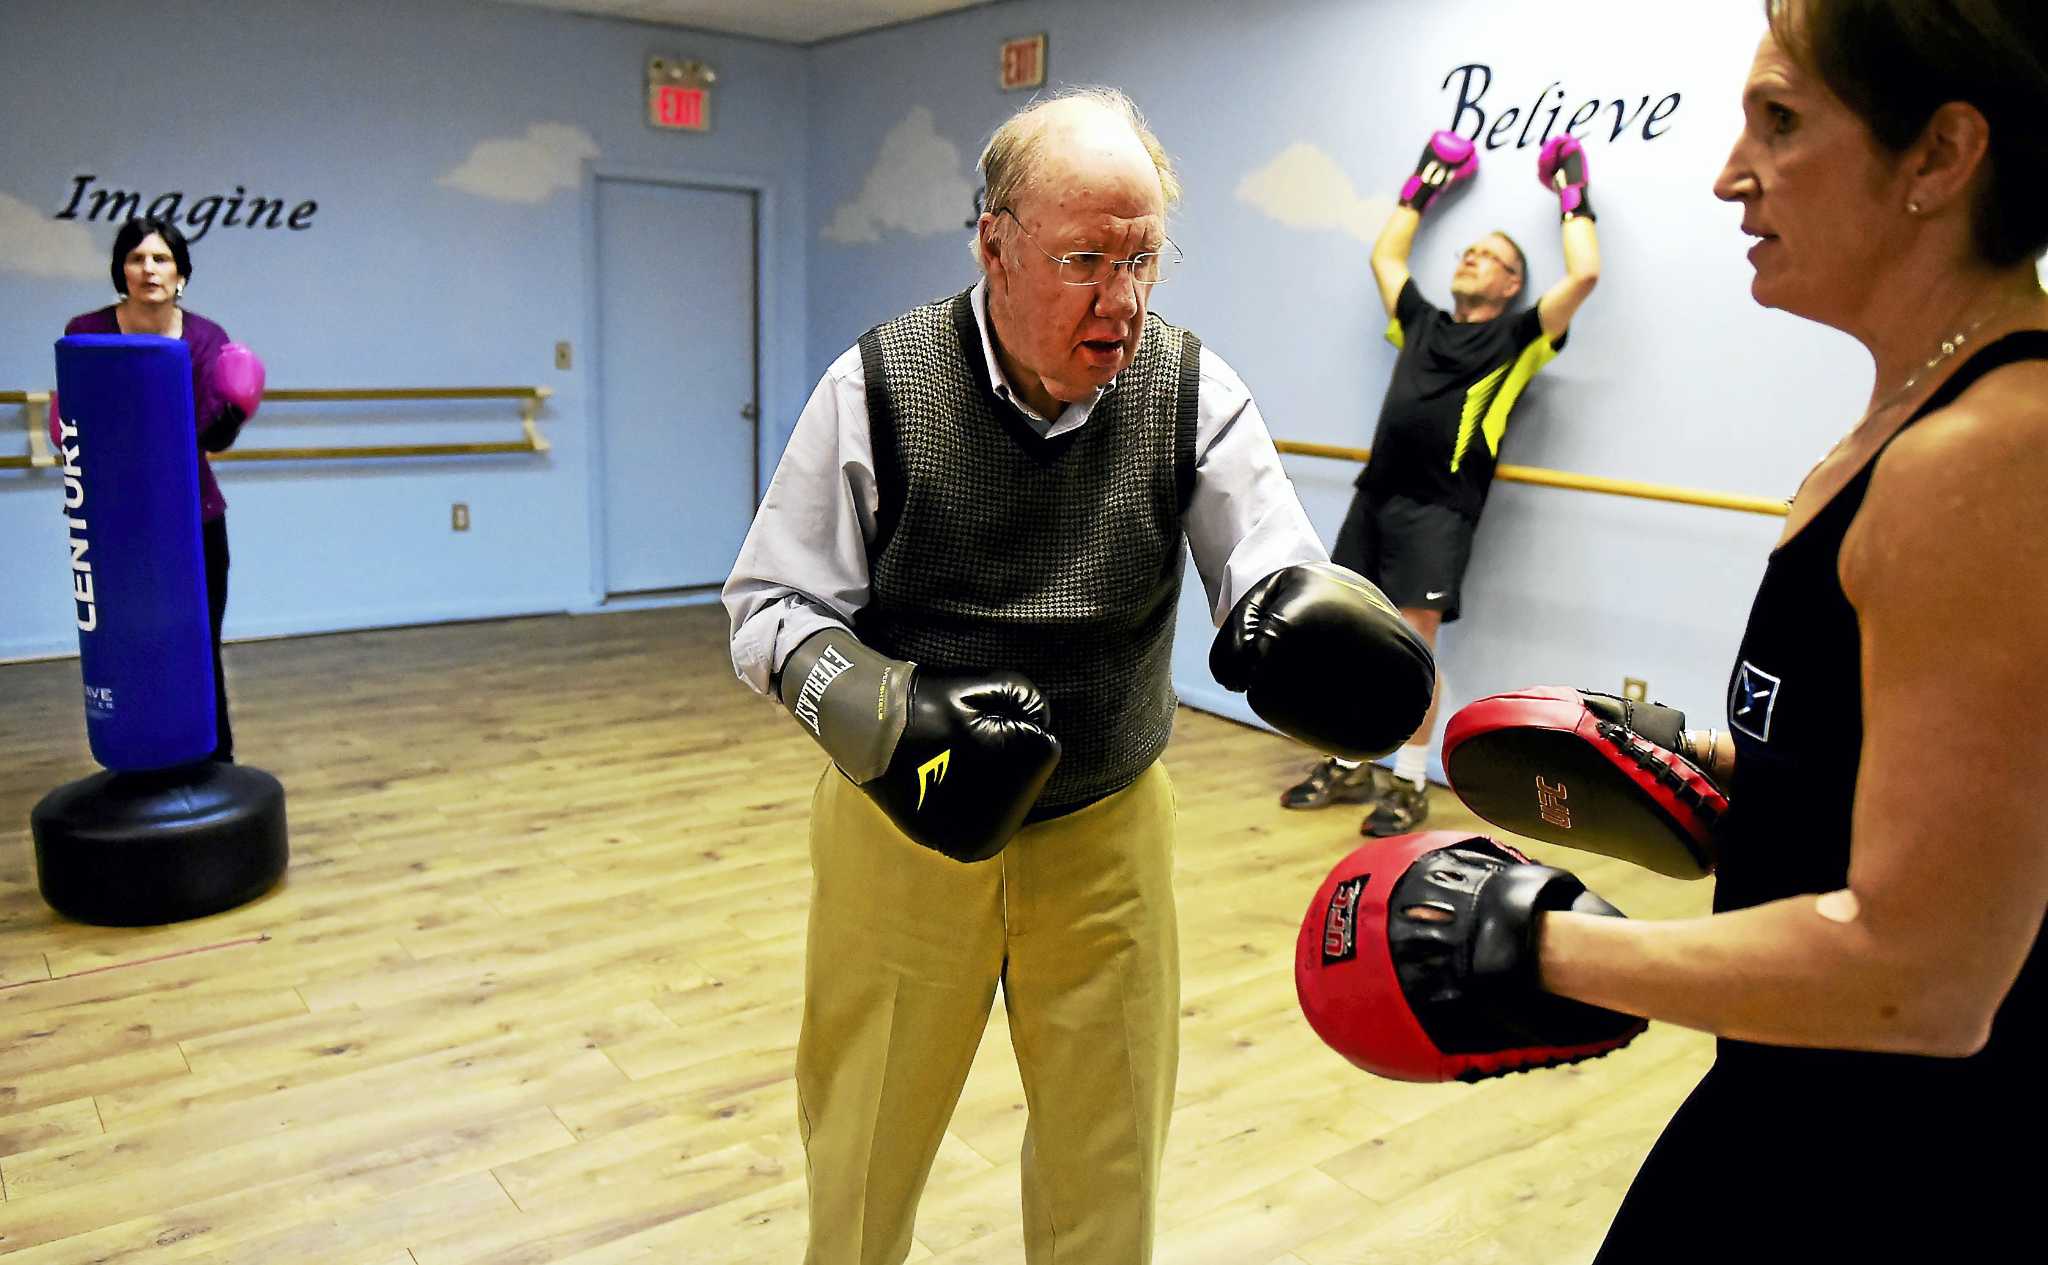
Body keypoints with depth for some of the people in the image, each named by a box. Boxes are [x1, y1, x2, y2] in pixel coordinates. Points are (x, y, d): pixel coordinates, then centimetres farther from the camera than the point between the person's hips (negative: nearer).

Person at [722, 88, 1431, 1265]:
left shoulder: (1195, 393, -10)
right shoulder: (877, 387, -14)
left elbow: (1279, 572, -11)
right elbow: (768, 606, -8)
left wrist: (1311, 615, -35)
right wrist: (873, 708, -27)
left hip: (1108, 829, 2)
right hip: (905, 821, -1)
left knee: (1108, 1167, 19)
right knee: (865, 1144, 18)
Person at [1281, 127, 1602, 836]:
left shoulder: (1517, 340, 6)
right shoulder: (1423, 323, 21)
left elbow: (1583, 275, -5)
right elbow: (1385, 257, 34)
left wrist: (1572, 198, 8)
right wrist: (1425, 186, 36)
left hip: (1439, 507, -6)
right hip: (1375, 496, 6)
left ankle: (1409, 786, -1)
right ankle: (1348, 768, 18)